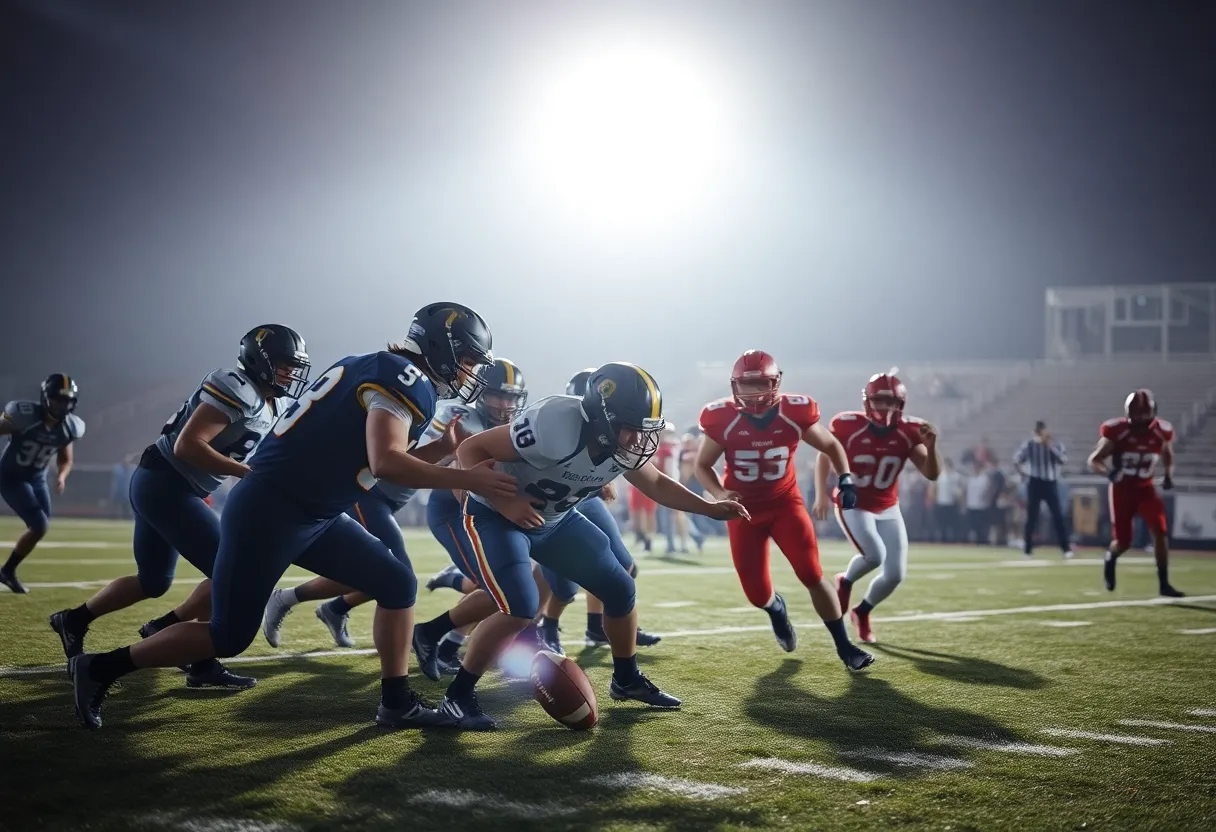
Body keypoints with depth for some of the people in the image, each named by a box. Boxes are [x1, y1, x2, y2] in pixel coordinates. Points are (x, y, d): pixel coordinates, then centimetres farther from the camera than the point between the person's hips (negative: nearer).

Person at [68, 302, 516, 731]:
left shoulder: (378, 370, 15)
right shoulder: (407, 379, -14)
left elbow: (389, 460, 19)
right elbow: (386, 463, -28)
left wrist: (444, 449, 10)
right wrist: (465, 478, -22)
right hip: (267, 511, -10)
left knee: (397, 584, 8)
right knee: (228, 637, -1)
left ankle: (397, 702, 13)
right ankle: (102, 667, 11)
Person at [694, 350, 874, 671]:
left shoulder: (796, 413, -14)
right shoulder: (722, 419, -17)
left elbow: (830, 445, 4)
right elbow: (702, 466, -3)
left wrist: (846, 480, -11)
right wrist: (720, 494, -22)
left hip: (785, 503, 0)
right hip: (745, 509, 0)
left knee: (812, 575, -12)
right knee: (757, 594, 0)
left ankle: (844, 646, 3)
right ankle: (776, 609, 40)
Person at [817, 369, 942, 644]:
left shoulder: (908, 432, -12)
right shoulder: (848, 425, -19)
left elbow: (932, 474, -15)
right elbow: (824, 456, -2)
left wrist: (931, 445, -32)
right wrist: (821, 494, -8)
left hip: (887, 510, 4)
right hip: (853, 505, -4)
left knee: (895, 574, -2)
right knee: (875, 555, -28)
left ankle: (862, 612, 27)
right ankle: (846, 581, 7)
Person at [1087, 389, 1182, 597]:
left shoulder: (1161, 433, -7)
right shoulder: (1117, 432, -17)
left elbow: (1168, 460, 14)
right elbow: (1093, 461, -12)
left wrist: (1168, 476, -7)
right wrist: (1108, 471, -33)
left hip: (1145, 489, 2)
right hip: (1122, 490, -2)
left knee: (1160, 532, -16)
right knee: (1123, 542, 0)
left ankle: (1163, 583, -8)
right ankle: (1110, 558, 38)